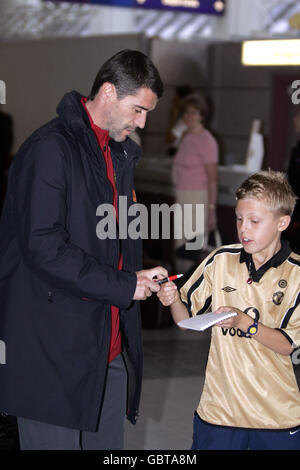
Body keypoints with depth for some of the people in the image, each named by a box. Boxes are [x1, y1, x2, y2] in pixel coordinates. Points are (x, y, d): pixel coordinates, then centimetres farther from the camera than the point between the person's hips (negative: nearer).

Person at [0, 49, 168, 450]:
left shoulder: (120, 154, 17)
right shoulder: (50, 149, -13)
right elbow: (42, 246, -21)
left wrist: (146, 281, 7)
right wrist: (123, 285, -17)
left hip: (110, 345, 9)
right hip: (53, 348, -8)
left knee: (108, 443, 13)